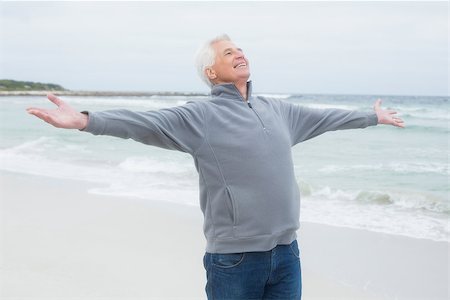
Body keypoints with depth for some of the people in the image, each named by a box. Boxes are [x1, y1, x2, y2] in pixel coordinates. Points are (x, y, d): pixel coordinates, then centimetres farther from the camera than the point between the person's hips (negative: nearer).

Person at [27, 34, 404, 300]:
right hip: (234, 258, -5)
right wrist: (85, 120, -36)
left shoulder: (277, 110, 12)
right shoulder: (200, 116, -7)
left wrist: (373, 116, 38)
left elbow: (325, 117, 26)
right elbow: (145, 123, -21)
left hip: (286, 254, 5)